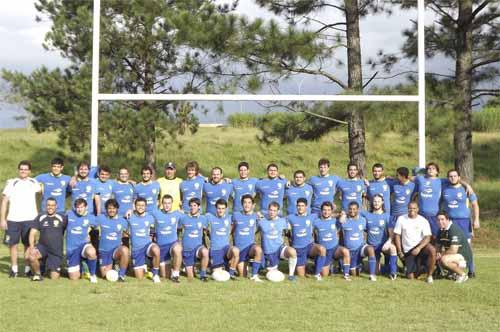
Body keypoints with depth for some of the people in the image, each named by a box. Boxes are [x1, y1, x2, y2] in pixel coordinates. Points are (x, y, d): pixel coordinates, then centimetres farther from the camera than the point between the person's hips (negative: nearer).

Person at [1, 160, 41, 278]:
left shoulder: (34, 183, 10)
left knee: (28, 244, 1)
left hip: (29, 219, 1)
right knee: (13, 244, -1)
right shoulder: (11, 183, 5)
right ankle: (14, 269, 8)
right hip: (13, 219, -1)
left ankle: (28, 268, 9)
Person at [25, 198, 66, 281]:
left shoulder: (62, 218, 0)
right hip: (42, 247, 1)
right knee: (29, 256, -32)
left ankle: (57, 270, 31)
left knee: (54, 277, -8)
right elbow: (32, 233, -2)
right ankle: (37, 274, -2)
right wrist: (32, 247, -17)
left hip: (57, 250, -1)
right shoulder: (40, 218, 4)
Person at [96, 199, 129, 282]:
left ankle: (121, 275, -20)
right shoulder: (101, 218, -3)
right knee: (105, 275, -3)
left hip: (117, 249, -1)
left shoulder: (122, 221, -1)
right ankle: (111, 265, 34)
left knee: (125, 250, -36)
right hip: (104, 251, 1)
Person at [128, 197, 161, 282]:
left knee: (156, 250, -39)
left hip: (147, 244, 0)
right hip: (136, 249, 0)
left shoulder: (150, 217, 0)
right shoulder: (131, 217, -3)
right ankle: (142, 267, 35)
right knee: (140, 278, -2)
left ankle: (155, 274, -16)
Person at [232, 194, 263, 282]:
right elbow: (231, 230, 14)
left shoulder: (255, 216, 1)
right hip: (239, 248, 1)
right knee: (242, 276, -1)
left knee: (258, 249, -39)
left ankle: (254, 275, -28)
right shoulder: (236, 215, 1)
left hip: (250, 246, -1)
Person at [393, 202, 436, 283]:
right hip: (408, 250, 1)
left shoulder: (423, 221, -4)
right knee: (411, 277, -9)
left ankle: (429, 275, -19)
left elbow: (427, 237, -10)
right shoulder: (401, 219, 0)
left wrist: (419, 248, -26)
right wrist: (400, 251, -2)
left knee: (432, 250, -37)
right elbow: (397, 235, 4)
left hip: (420, 245, -1)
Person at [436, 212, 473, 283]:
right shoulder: (441, 231, 6)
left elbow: (453, 250, -28)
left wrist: (442, 255, -14)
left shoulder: (454, 229, -21)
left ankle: (462, 274, -11)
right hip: (455, 255, 9)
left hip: (464, 257, -9)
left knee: (444, 259, -32)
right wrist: (438, 253, -6)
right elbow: (439, 246, 16)